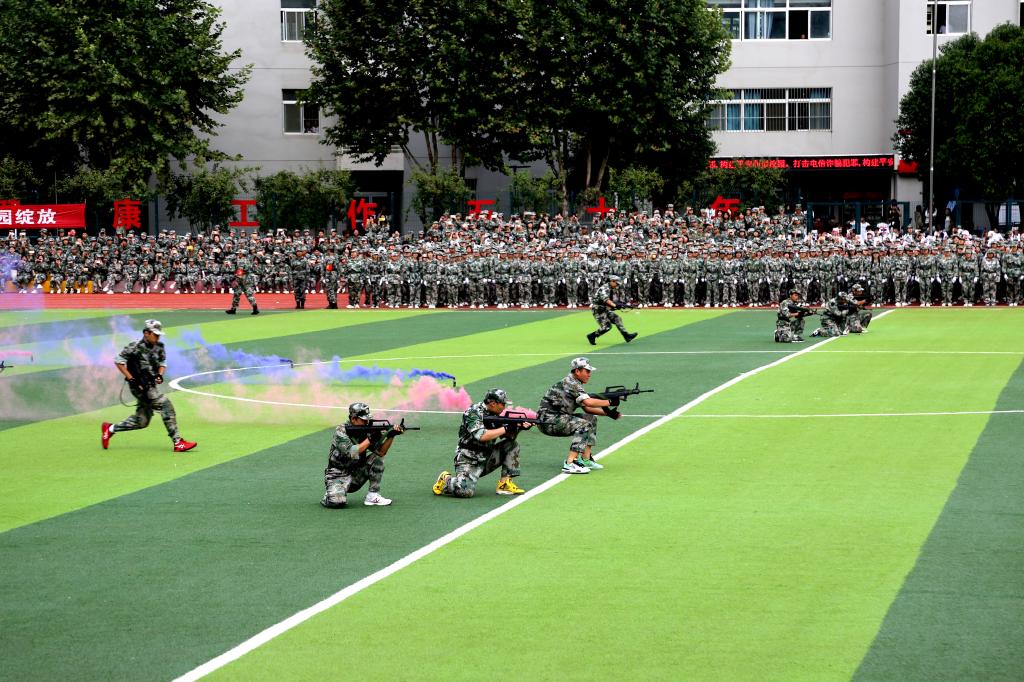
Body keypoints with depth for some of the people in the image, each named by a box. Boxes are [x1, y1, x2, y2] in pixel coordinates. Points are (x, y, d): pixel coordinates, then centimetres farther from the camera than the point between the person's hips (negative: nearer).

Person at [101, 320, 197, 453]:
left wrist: (160, 374, -2)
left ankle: (110, 429, 30)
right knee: (165, 405, -19)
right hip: (139, 386, -8)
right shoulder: (136, 347, -14)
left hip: (151, 386, 8)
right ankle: (178, 443, -18)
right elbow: (119, 361, -12)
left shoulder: (159, 347, 7)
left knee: (142, 421, 12)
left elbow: (162, 363, 20)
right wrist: (131, 379, -16)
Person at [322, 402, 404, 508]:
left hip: (356, 475, 7)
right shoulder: (341, 431, -15)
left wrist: (391, 436, -21)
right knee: (337, 502, -33)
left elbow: (380, 452, -6)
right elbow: (351, 453, -28)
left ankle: (373, 496, -7)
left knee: (376, 458, -10)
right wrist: (370, 439, -25)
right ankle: (329, 494, 4)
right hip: (338, 476, -6)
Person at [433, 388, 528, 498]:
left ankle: (505, 484, -4)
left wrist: (518, 428, -11)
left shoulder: (495, 415, 7)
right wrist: (505, 429, -24)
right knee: (466, 491, -29)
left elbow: (509, 436, 8)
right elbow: (481, 435, -29)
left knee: (512, 446, -4)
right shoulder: (474, 413, -16)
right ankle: (445, 480, 4)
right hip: (469, 460, -7)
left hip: (486, 457, 7)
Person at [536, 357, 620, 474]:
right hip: (547, 421, -10)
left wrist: (607, 412, 2)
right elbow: (588, 402, -27)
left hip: (557, 418, 10)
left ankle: (585, 459, 8)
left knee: (591, 418, 11)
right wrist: (610, 402, -17)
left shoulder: (576, 385, 15)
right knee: (584, 425, -23)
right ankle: (569, 464, -28)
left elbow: (587, 409, 14)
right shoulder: (570, 384, -16)